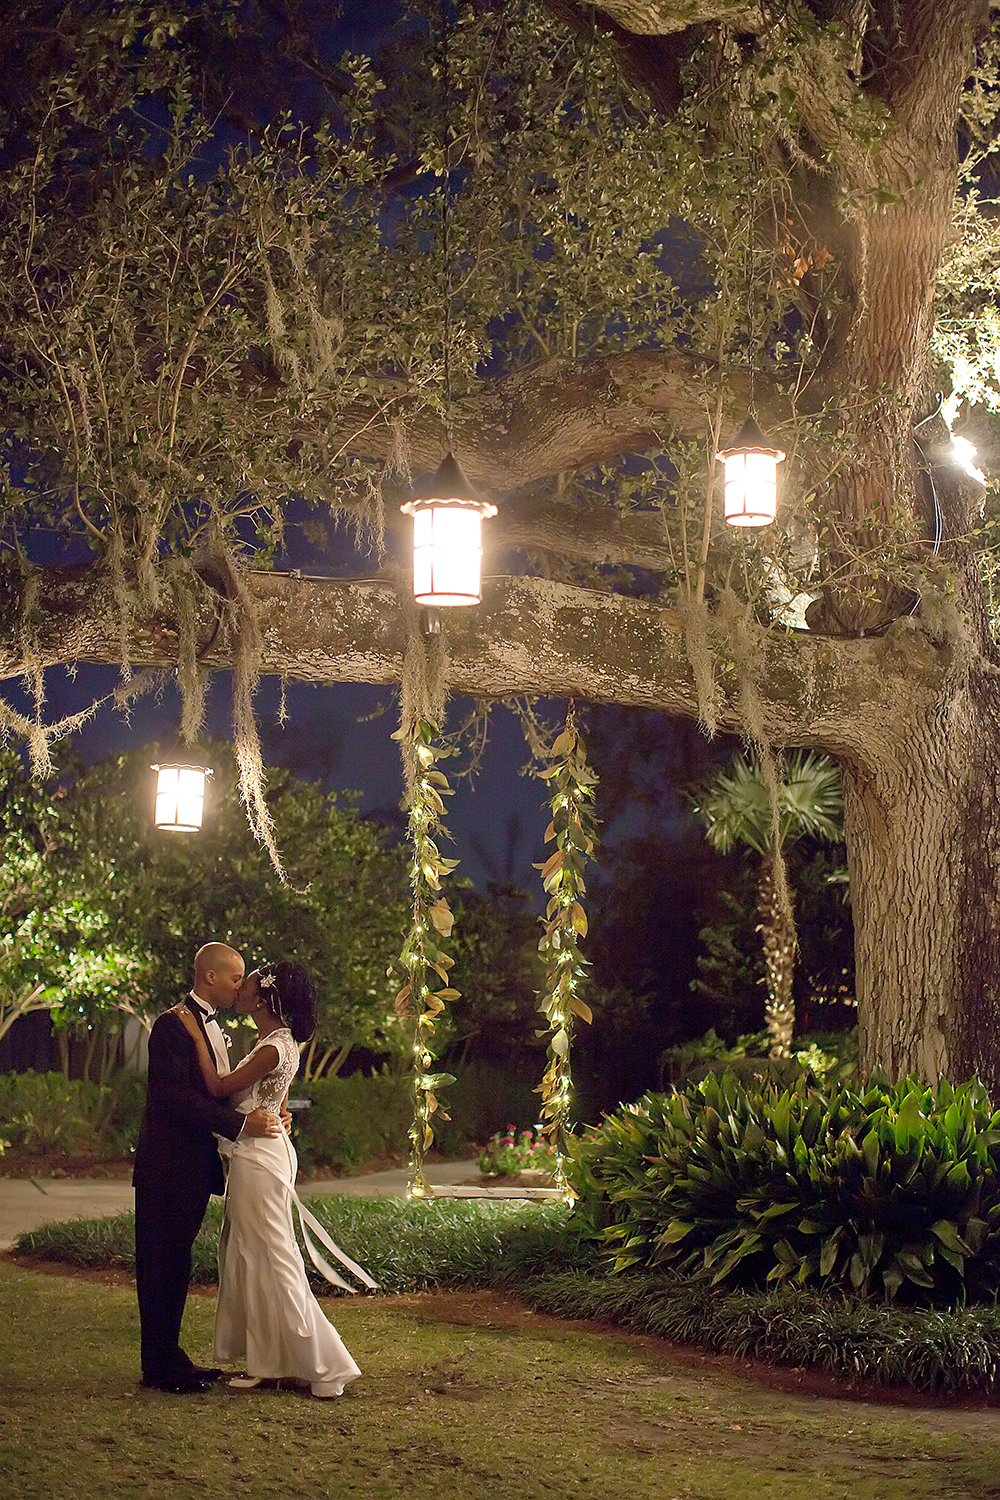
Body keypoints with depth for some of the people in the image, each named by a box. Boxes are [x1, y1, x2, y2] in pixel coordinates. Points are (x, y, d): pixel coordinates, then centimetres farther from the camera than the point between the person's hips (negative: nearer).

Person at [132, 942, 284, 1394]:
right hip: (168, 1166, -9)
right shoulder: (172, 1025, -15)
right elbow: (176, 1097, -23)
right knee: (162, 1267, -2)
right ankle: (159, 1367, 4)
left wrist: (264, 1117, 1)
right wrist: (240, 1124, -24)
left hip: (194, 1167, 9)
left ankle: (169, 1357, 22)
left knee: (176, 1265, 14)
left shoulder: (212, 1026, 15)